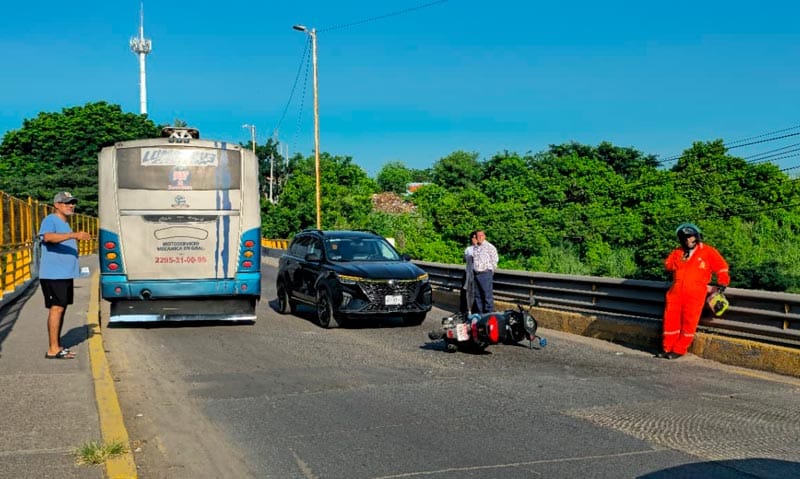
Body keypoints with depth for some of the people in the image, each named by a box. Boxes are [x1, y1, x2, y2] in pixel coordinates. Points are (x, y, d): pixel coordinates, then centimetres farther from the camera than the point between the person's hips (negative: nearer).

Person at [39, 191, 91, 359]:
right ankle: (53, 350, -10)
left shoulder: (64, 224, 20)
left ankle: (57, 346, 20)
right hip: (53, 275, -10)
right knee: (56, 308, -11)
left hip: (65, 275, 10)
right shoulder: (50, 221, -9)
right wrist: (74, 235, -41)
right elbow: (48, 237, -32)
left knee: (61, 308, 12)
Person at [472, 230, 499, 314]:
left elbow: (494, 261, -3)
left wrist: (490, 272, 0)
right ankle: (480, 313, 20)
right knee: (477, 295, 11)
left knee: (487, 295, -7)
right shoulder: (474, 248, 14)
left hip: (485, 274, -6)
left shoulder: (490, 247, -5)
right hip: (476, 274, 6)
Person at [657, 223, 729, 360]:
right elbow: (668, 264, 12)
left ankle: (679, 350, 3)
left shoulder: (708, 252, 7)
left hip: (695, 293, -4)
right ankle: (667, 348, 10)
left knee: (688, 322, -5)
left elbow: (721, 267, 6)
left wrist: (722, 284, -2)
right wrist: (680, 262, -3)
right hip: (676, 291, 4)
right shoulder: (678, 252, 19)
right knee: (671, 319, 1)